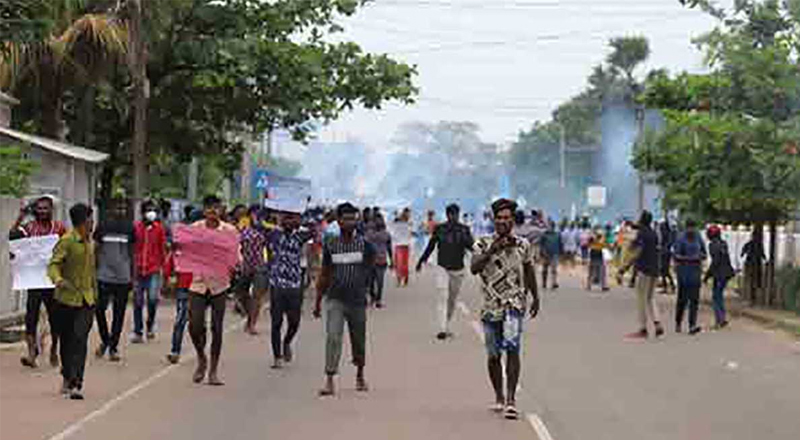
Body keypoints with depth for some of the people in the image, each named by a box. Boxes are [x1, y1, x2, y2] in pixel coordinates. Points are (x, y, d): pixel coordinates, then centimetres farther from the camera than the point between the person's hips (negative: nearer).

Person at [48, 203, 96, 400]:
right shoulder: (66, 241, -9)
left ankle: (76, 384, -9)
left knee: (80, 340, -7)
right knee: (66, 340, 7)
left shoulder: (90, 242, 11)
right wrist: (58, 279, -38)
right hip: (67, 298, -4)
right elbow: (54, 264, -18)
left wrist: (94, 294, 24)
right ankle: (68, 378, 24)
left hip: (86, 299, 4)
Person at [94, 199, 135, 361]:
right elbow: (96, 251, 7)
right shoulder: (103, 226, 1)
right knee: (99, 309, -5)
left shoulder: (129, 227, 6)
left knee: (119, 313, 3)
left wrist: (132, 276, 11)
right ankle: (105, 340, 17)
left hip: (123, 277, 1)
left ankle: (113, 347, 12)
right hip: (104, 276, -1)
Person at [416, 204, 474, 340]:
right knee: (443, 298, -13)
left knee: (452, 300, 10)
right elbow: (431, 246, 12)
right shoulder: (439, 229, 0)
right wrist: (421, 260, 17)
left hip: (458, 269, 2)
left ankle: (446, 327, 26)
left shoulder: (464, 230, 1)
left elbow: (471, 246, -9)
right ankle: (442, 329, -17)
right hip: (443, 267, -2)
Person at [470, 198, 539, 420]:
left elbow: (529, 271, 20)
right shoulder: (483, 244, 1)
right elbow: (474, 268, -16)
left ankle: (511, 399, -20)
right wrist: (491, 250, -26)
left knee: (512, 348, -18)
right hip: (491, 306, 1)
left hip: (514, 304, -1)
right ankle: (499, 397, 27)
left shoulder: (523, 245, 5)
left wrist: (535, 297, 25)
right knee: (493, 354, 9)